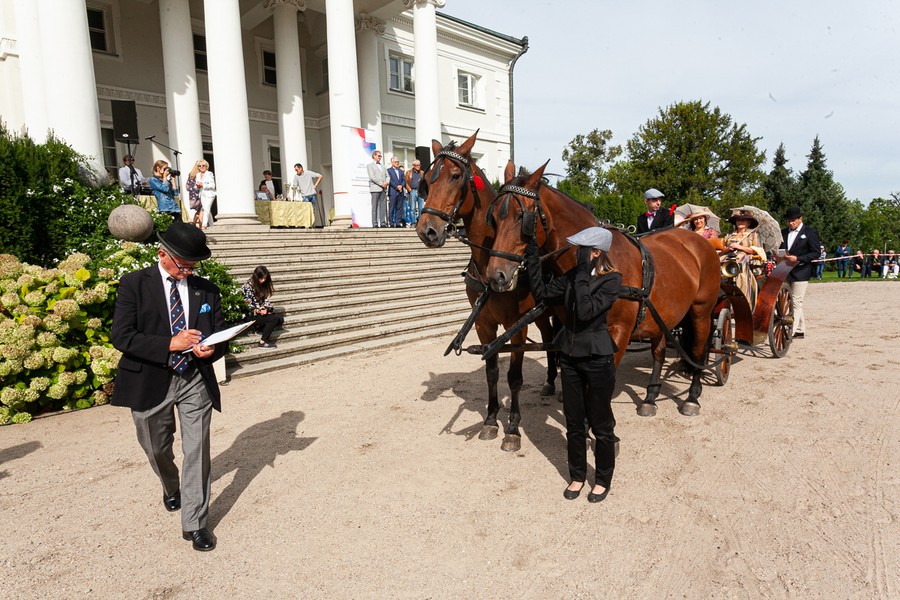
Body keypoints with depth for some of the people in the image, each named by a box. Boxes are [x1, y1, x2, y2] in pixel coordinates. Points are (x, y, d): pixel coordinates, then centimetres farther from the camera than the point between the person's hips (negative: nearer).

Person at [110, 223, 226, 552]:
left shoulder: (207, 290, 3)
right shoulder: (134, 284, -5)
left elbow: (221, 337, 7)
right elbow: (121, 336, -12)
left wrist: (211, 350, -16)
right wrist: (170, 344, -24)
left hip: (195, 380, 1)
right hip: (150, 381, 0)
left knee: (197, 452, 0)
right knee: (157, 449, 20)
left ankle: (194, 523, 14)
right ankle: (171, 488, 52)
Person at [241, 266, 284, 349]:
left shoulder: (263, 285, 8)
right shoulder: (248, 287, -15)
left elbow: (265, 300, 9)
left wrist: (265, 309, -11)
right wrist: (258, 311, -23)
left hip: (262, 312, 7)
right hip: (250, 316, -7)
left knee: (280, 319, -12)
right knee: (275, 318, -24)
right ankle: (263, 342, -16)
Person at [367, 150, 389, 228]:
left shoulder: (382, 166, 24)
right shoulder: (370, 165, 4)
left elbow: (387, 176, 18)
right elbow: (372, 177, -8)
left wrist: (386, 182, -4)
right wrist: (381, 184, -13)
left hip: (383, 189, 6)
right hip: (375, 188, -6)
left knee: (383, 206, 2)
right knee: (375, 206, -5)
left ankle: (383, 222, 3)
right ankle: (375, 223, -5)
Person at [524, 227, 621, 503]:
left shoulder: (612, 280, -13)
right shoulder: (573, 275, 4)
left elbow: (586, 311, -25)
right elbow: (542, 293, 0)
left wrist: (583, 275, -23)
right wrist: (532, 256, -3)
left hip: (597, 358, -5)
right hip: (569, 355, 6)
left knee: (600, 424, 11)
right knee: (573, 423, 16)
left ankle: (603, 480, 31)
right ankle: (577, 476, 34)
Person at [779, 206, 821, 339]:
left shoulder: (810, 232, -2)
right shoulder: (783, 232, 14)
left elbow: (815, 253, -7)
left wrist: (797, 258, -18)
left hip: (800, 272, -6)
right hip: (786, 272, 6)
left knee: (796, 302, -7)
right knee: (789, 302, 10)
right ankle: (800, 330, 21)